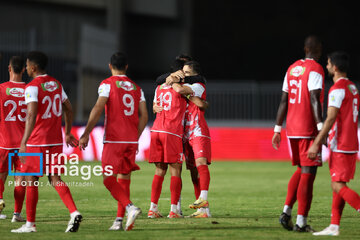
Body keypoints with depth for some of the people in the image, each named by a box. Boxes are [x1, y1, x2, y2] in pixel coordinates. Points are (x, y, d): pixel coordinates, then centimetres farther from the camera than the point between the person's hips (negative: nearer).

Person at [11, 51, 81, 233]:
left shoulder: (33, 87, -12)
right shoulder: (56, 84, 11)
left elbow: (32, 114, -22)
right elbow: (68, 109, 18)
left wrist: (24, 142, -24)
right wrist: (67, 133, 28)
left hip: (37, 142, -6)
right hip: (56, 141, 7)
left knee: (31, 180, 4)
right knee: (55, 179, 7)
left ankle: (30, 224, 9)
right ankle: (74, 212, -13)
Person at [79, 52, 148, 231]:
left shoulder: (107, 84, -3)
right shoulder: (136, 88, 13)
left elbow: (98, 109, -13)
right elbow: (144, 116, 10)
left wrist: (86, 134, -11)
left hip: (113, 139, -5)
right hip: (132, 140, 5)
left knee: (109, 179, -5)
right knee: (124, 178, 10)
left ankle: (130, 207, -25)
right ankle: (119, 220, 8)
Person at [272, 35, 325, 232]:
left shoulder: (292, 69, 13)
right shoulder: (315, 70, -9)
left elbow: (284, 101, 14)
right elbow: (315, 100, -18)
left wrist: (277, 129, 16)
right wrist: (321, 128, -21)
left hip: (292, 130, 7)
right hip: (308, 130, -7)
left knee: (301, 170, 20)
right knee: (308, 173, -4)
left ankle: (286, 211, 10)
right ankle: (301, 222, -5)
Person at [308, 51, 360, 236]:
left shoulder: (337, 89, -13)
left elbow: (331, 119, -20)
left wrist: (316, 144, -20)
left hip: (340, 146, -9)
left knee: (338, 186, -10)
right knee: (337, 186, 9)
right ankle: (334, 226, 7)